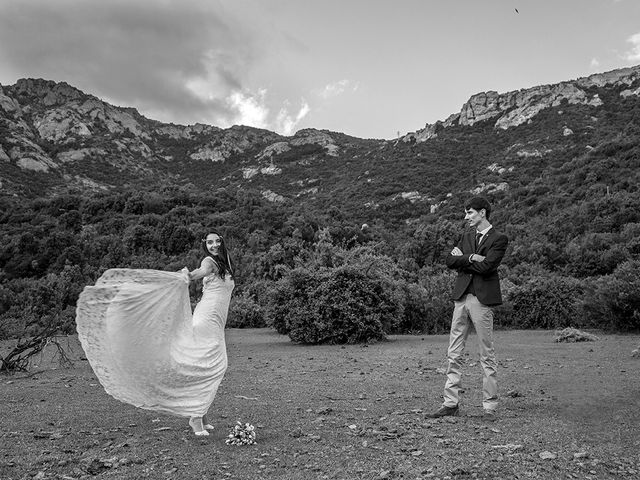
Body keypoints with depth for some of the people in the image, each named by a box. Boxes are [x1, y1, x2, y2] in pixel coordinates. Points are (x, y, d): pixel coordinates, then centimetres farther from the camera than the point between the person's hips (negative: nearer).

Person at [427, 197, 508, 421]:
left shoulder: (499, 239, -2)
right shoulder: (467, 235, 17)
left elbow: (485, 266, -15)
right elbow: (450, 261, 5)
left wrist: (462, 259, -3)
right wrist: (471, 257, -9)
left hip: (482, 300, -6)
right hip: (461, 297, 6)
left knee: (487, 356, 2)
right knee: (453, 354, 6)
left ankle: (490, 407, 11)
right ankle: (450, 403, 14)